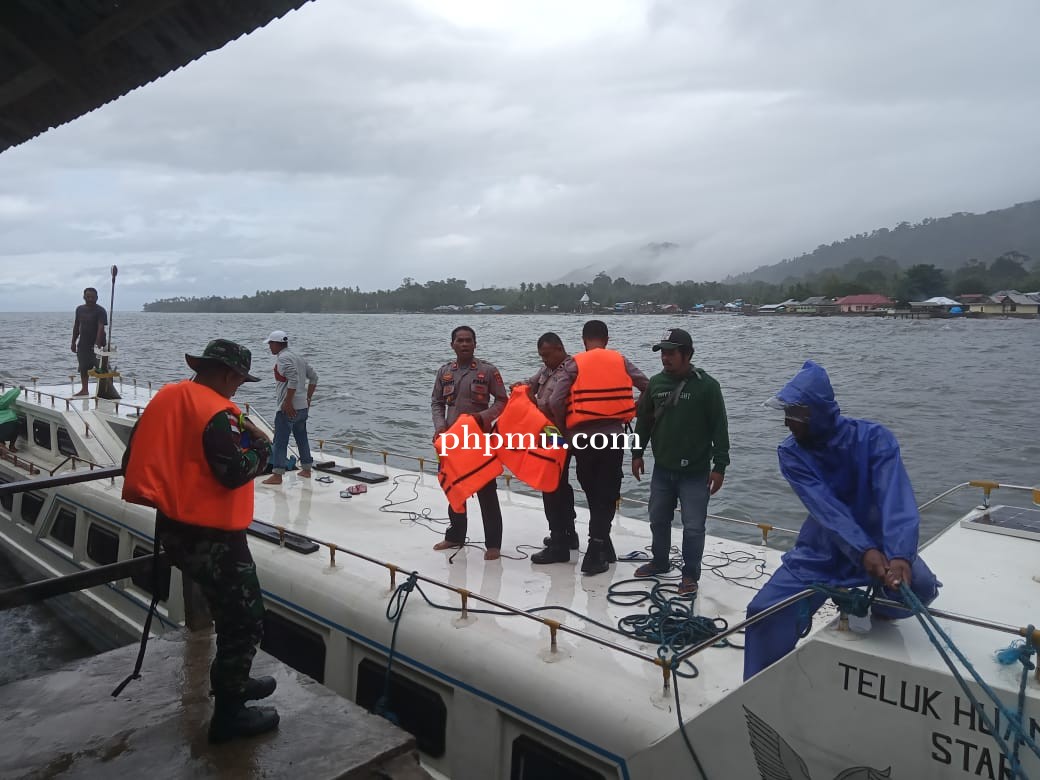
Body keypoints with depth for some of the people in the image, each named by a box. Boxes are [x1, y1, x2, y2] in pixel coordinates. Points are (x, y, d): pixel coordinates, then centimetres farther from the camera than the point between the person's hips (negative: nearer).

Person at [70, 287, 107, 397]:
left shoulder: (100, 311, -12)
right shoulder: (80, 309, 8)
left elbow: (101, 328, -23)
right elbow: (76, 326, 16)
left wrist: (97, 344, -33)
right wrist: (73, 342, 14)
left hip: (96, 344, -6)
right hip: (83, 344, 6)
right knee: (83, 368, 11)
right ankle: (84, 390, 21)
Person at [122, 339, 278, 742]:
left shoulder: (167, 397, 7)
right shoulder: (216, 413, -20)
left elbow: (135, 457, 12)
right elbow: (235, 473, -26)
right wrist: (260, 443, -9)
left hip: (174, 527, 10)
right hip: (211, 535, -10)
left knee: (230, 611, 26)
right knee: (246, 621, 4)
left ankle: (231, 682, 40)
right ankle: (229, 714, 14)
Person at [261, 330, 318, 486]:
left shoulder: (283, 358, -12)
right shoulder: (297, 357, 16)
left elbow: (293, 380, -25)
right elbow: (314, 377, 17)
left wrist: (287, 403, -22)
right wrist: (308, 398, 17)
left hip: (288, 407, -9)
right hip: (303, 406, 9)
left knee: (280, 441, -4)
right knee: (302, 438, 17)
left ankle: (277, 475, -4)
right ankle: (306, 470, 23)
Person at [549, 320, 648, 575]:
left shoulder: (574, 364, -1)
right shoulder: (620, 360, 5)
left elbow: (555, 402, -9)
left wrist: (566, 429, 6)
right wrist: (633, 414, 20)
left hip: (583, 437, 0)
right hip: (612, 436, 1)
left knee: (592, 494, 16)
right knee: (606, 495, 7)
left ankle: (603, 549, 26)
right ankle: (595, 556, 2)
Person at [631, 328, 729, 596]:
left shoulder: (706, 386, -12)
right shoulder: (656, 383, 2)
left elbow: (720, 429, -9)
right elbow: (643, 421, 12)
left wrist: (719, 466, -11)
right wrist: (637, 454, 12)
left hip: (695, 473, -5)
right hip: (662, 469, 5)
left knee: (693, 527, 0)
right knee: (658, 520, 17)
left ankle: (690, 575, 16)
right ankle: (660, 562, 37)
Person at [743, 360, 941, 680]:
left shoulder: (873, 438, -18)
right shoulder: (791, 453, -13)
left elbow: (897, 500, -32)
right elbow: (826, 508, -27)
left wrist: (900, 556, -50)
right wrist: (865, 552, -44)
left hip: (877, 543, -1)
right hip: (820, 552, 2)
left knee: (920, 586, -31)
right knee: (764, 613, -11)